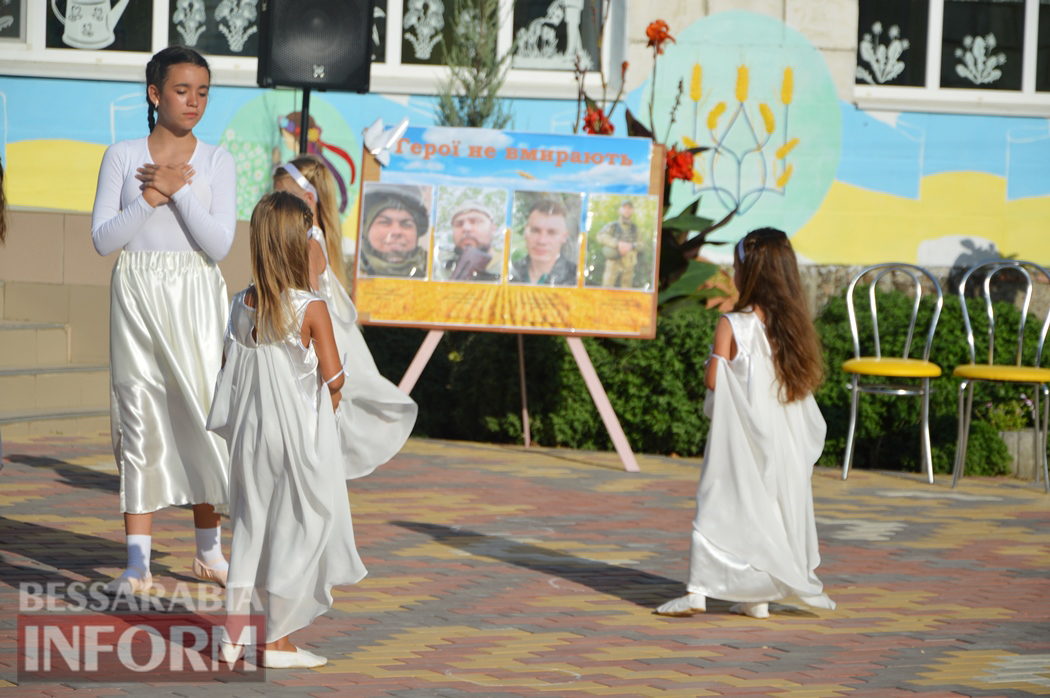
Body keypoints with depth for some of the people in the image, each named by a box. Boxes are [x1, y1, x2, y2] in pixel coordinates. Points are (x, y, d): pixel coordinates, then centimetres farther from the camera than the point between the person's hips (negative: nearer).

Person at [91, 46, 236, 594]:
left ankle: (208, 551, 17)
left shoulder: (216, 160, 3)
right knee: (140, 418, -3)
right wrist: (150, 198, -14)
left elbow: (219, 243, -6)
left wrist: (178, 191, -14)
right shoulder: (122, 156, 3)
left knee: (203, 414, 2)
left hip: (196, 297, 1)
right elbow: (103, 237, -3)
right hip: (138, 293, -1)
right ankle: (138, 563, -1)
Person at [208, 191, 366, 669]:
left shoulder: (241, 306, 0)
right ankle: (277, 641, 10)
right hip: (298, 436, -5)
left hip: (250, 433, 5)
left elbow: (229, 373, 4)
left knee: (250, 526, 15)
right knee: (298, 529, 6)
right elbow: (333, 377, -15)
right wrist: (330, 399, 6)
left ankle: (233, 634, 18)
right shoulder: (311, 308, -15)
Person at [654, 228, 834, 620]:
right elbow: (806, 381, 5)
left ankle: (699, 589, -7)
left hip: (740, 437, -5)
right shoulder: (794, 325, 2)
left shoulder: (732, 325, -13)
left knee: (720, 506, -1)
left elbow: (713, 380, -14)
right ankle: (757, 598, 13)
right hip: (784, 439, 5)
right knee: (772, 508, 11)